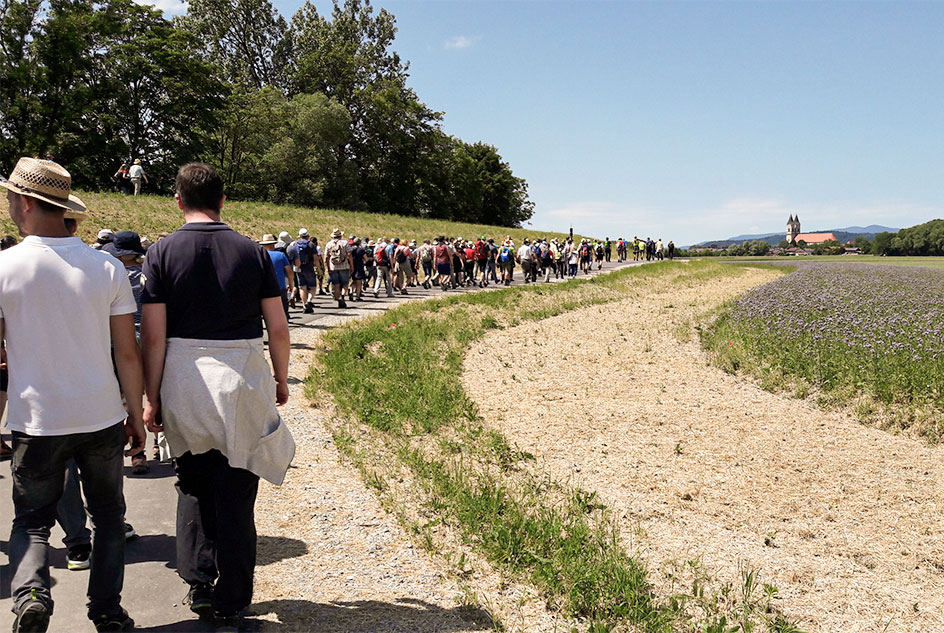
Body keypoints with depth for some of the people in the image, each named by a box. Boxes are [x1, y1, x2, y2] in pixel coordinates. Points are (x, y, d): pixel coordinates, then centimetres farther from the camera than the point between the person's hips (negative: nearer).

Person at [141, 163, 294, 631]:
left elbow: (153, 336, -7)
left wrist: (151, 397, 2)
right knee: (235, 493, 8)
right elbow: (278, 329, 0)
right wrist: (281, 378, 14)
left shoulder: (162, 253, -3)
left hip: (183, 381, 0)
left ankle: (199, 583, 23)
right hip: (244, 380, 0)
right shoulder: (252, 251, -1)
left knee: (193, 483, 22)